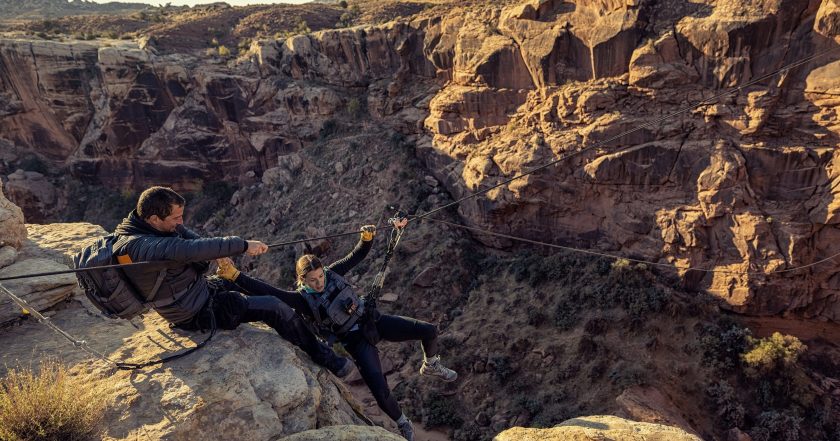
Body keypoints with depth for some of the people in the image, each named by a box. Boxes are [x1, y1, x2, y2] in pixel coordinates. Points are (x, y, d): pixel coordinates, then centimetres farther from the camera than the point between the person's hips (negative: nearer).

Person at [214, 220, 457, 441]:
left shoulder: (333, 273, -5)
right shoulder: (303, 300, -17)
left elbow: (358, 255, 0)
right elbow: (268, 291, -28)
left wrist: (367, 237, -21)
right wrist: (234, 275, -37)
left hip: (374, 322, 5)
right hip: (357, 342, -4)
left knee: (429, 331, 0)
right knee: (381, 393, -18)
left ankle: (431, 366, 34)